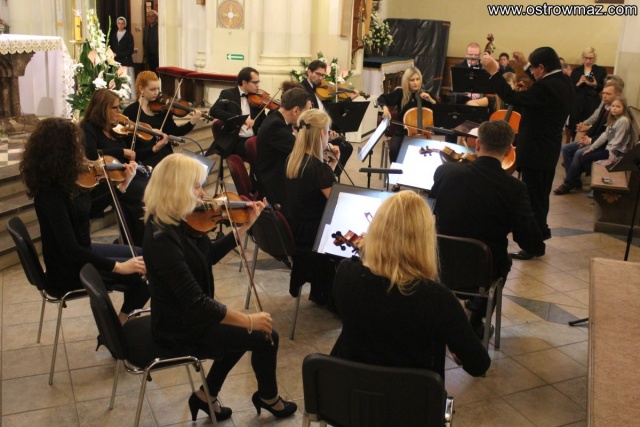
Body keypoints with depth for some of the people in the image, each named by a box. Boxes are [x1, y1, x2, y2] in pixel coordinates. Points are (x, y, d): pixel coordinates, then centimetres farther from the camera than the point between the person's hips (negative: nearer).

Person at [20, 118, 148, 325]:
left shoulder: (64, 181, -2)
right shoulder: (51, 193, -28)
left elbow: (92, 207, 14)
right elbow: (70, 249, -31)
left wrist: (124, 183, 6)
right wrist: (119, 267, -31)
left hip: (80, 253, 9)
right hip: (69, 269, -9)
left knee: (141, 255, 14)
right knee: (143, 273, -12)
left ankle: (124, 319, 19)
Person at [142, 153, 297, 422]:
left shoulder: (176, 221, -3)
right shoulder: (162, 238, -32)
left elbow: (211, 255, 12)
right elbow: (196, 301, -32)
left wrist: (246, 225, 5)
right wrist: (249, 320, -22)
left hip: (185, 317, 10)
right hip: (181, 330, -9)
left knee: (243, 332, 25)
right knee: (265, 337, -1)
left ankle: (206, 396, 32)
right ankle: (268, 398, 27)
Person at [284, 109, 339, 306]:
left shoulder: (292, 159, 1)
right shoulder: (318, 167, -23)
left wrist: (333, 162, 7)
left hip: (292, 229, 8)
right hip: (310, 234, -8)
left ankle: (319, 292, 31)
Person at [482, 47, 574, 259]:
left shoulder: (546, 88, -25)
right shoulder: (563, 82, 5)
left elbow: (513, 97, -26)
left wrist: (493, 71, -20)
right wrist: (525, 65, 27)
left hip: (535, 152, -10)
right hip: (548, 150, 10)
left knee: (533, 198, -1)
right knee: (540, 196, 22)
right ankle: (539, 233, 37)